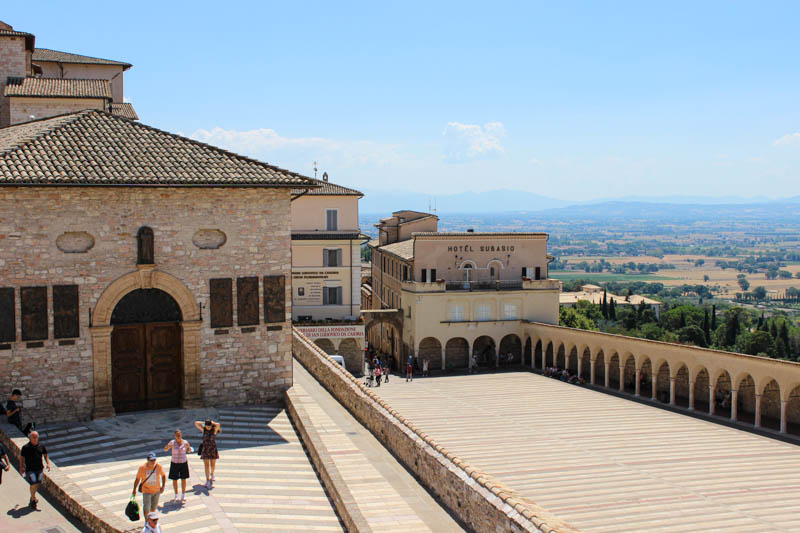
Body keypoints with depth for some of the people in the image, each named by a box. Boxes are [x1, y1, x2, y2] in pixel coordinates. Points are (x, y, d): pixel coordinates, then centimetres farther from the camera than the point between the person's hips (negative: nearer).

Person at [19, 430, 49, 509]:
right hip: (30, 469, -4)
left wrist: (48, 463, 0)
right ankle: (33, 500, 6)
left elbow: (45, 455, 12)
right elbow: (22, 458, -1)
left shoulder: (41, 446, 1)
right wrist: (21, 468, -3)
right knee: (33, 484, -10)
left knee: (37, 484, 14)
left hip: (39, 468, 4)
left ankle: (33, 497, 37)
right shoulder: (25, 447, -10)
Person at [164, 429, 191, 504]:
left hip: (183, 463, 1)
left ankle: (183, 495, 21)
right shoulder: (172, 442, -12)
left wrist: (189, 447, -12)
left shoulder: (185, 442, -8)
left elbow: (188, 451, 9)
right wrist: (167, 447, -24)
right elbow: (165, 449, -3)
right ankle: (176, 495, 27)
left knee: (183, 479, 7)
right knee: (175, 480, 9)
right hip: (175, 463, -1)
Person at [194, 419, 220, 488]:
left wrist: (212, 422, -12)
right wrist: (204, 423, -5)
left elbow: (218, 425, -29)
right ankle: (207, 480, 0)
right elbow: (196, 423, -10)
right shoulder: (203, 429, -2)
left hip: (213, 449, 0)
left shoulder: (214, 430, -7)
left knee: (213, 464, 12)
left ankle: (212, 474, 43)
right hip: (205, 449, 0)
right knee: (206, 465, -3)